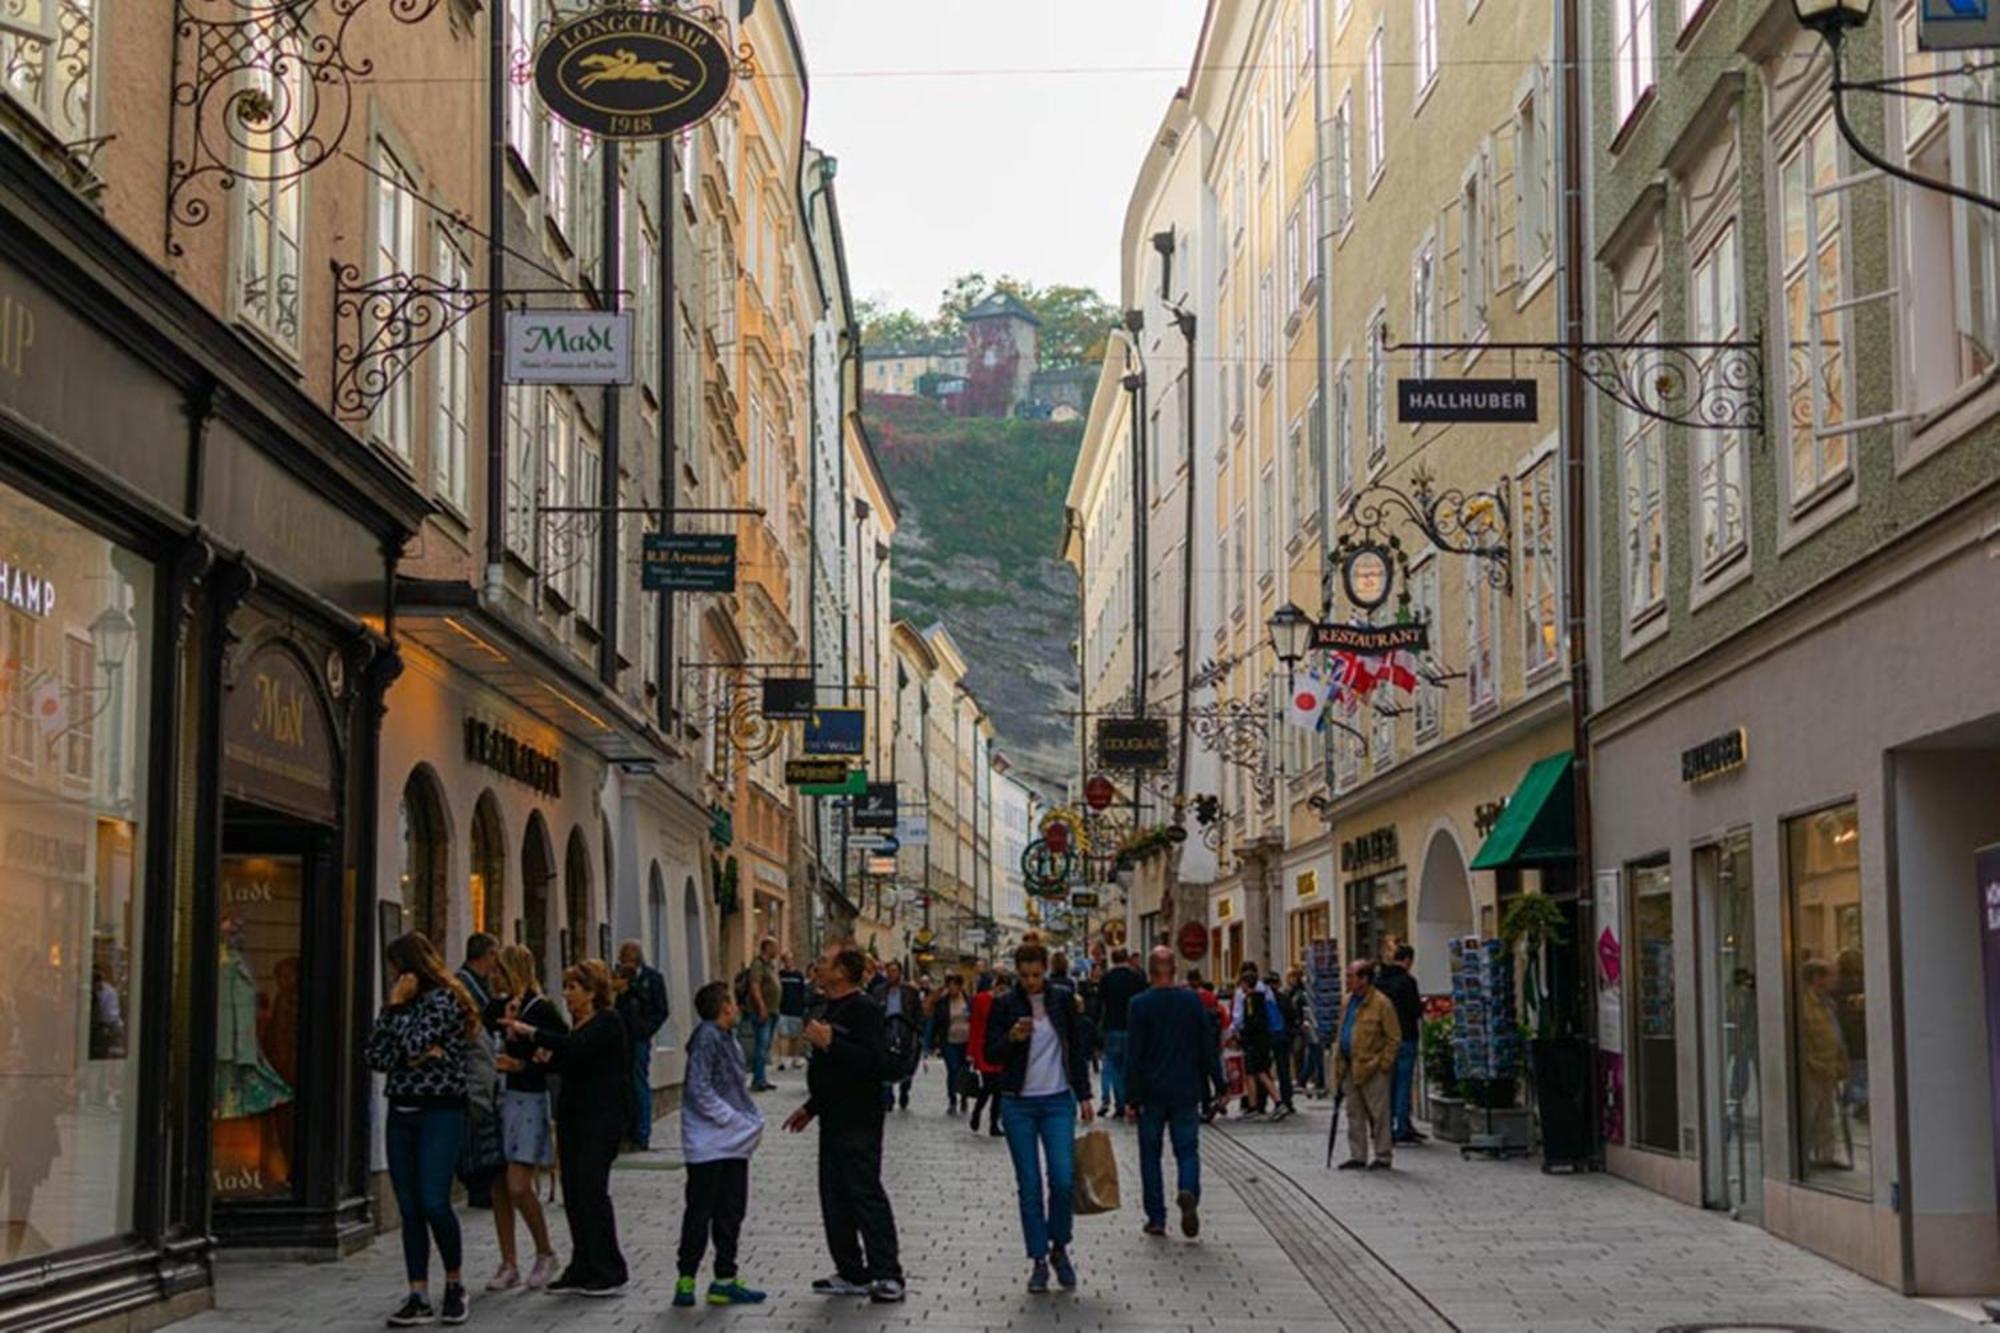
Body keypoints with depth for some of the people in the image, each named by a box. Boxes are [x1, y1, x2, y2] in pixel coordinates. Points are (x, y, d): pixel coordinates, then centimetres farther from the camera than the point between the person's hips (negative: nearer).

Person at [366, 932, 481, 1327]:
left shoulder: (444, 999, -6)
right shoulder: (402, 1002, 15)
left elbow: (414, 1043, -18)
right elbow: (374, 1055, 8)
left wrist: (397, 1006, -6)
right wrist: (411, 1057, -7)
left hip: (439, 1112, -7)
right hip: (401, 1113, 7)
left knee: (433, 1203, -12)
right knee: (409, 1209, 4)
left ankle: (455, 1285, 6)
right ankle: (419, 1298, 7)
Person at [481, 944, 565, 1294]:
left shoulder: (542, 1010, -7)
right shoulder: (495, 1007, 11)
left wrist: (522, 1066, -16)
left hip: (527, 1100, -6)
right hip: (495, 1098, 6)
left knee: (518, 1186, -10)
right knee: (498, 1187, 6)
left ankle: (545, 1253, 10)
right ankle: (508, 1265, 14)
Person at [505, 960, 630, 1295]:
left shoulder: (607, 1022, -11)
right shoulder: (577, 1024, 15)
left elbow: (577, 1048, -28)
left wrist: (532, 1033, -26)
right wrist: (549, 1059, 4)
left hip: (601, 1116, -9)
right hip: (572, 1114, 9)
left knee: (592, 1189, -9)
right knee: (573, 1191, 7)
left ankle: (608, 1273, -3)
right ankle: (582, 1270, 13)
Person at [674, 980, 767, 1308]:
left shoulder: (727, 1039, 14)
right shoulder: (707, 1038, -14)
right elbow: (698, 1088, -20)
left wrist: (750, 1118, 7)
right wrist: (730, 1119, -17)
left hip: (733, 1143, 9)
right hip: (709, 1143, -9)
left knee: (731, 1212, 11)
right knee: (700, 1212, -3)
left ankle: (725, 1280, 17)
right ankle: (686, 1278, 5)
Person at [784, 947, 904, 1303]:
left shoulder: (864, 1010, -14)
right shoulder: (831, 1009, 17)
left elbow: (872, 1060, -26)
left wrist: (829, 1042, -28)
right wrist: (811, 1108, 27)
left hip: (859, 1123, -10)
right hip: (833, 1120, 10)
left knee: (866, 1194, -9)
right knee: (835, 1197, 11)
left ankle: (888, 1275, -6)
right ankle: (852, 1274, 18)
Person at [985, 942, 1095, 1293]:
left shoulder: (1064, 999, 2)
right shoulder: (1004, 1005, -1)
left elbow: (1079, 1047, 9)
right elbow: (991, 1054, 0)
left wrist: (1084, 1095, 6)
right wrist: (1012, 1038, -20)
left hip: (1058, 1101, 0)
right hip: (1018, 1104, 0)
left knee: (1063, 1179, -9)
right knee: (1029, 1185, 1)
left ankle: (1059, 1248, 13)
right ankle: (1039, 1260, 11)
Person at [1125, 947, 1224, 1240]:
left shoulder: (1140, 1004, -7)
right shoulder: (1192, 1001, 0)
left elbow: (1133, 1054, -8)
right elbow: (1209, 1046, 3)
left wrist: (1132, 1096, -5)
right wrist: (1218, 1085, 10)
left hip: (1152, 1093, -1)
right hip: (1187, 1091, 2)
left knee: (1150, 1153, 9)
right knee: (1187, 1150, 7)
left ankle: (1156, 1218, 9)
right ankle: (1188, 1192, -22)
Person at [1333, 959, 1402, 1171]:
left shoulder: (1381, 1003, -12)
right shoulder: (1348, 1002, 12)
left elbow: (1394, 1038, -10)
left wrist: (1384, 1064, -12)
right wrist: (1339, 1061, 14)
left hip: (1372, 1068, -8)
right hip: (1350, 1068, 8)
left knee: (1378, 1114, 1)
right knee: (1354, 1114, 12)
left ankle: (1382, 1157, 9)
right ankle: (1357, 1156, 19)